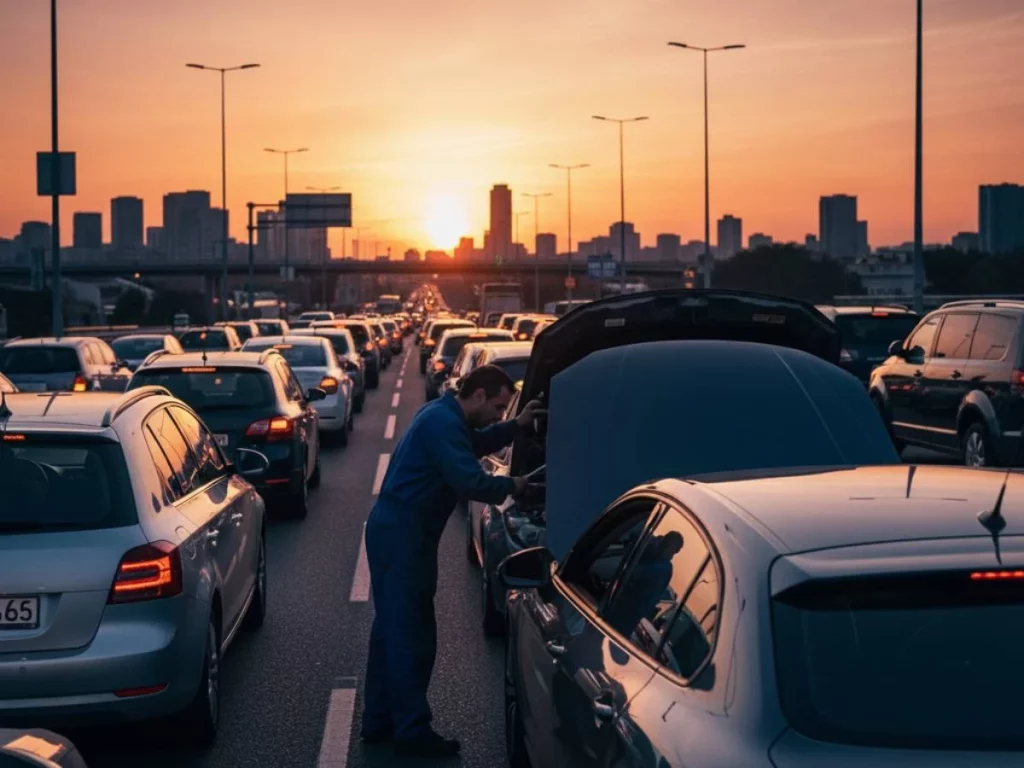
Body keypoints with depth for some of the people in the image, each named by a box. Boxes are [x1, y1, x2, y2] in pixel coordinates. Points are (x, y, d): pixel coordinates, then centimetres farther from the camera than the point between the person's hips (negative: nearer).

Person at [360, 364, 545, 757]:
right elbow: (471, 482, -25)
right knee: (411, 633, -5)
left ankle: (379, 720, 24)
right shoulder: (443, 422, -19)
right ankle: (412, 731, 1)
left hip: (395, 530, 11)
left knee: (392, 628, 16)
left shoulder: (444, 415, 14)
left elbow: (476, 444, 30)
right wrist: (511, 486, -9)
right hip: (403, 534, -11)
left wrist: (517, 426, 16)